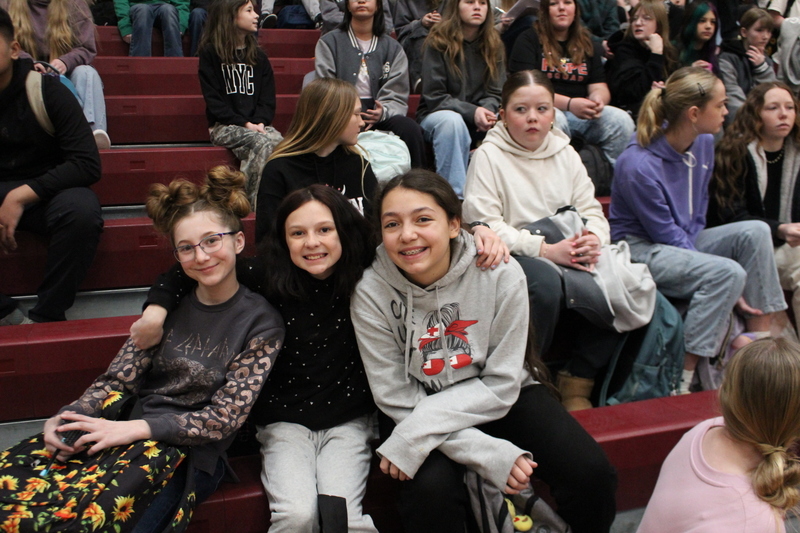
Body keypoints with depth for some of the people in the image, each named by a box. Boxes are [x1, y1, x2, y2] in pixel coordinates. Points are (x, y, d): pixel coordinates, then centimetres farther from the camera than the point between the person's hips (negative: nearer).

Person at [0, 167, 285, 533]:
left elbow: (224, 418, -9)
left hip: (190, 453, -4)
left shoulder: (261, 322, -4)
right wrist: (64, 418, -12)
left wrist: (132, 429, -18)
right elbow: (120, 379, 7)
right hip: (130, 431, 4)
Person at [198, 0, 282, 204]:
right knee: (263, 143, -33)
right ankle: (253, 202, -30)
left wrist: (260, 122, -10)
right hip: (224, 126, -4)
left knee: (280, 142, -29)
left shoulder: (258, 56, 17)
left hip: (258, 124, 4)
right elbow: (213, 101, -4)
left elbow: (268, 99, 11)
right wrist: (244, 123, -15)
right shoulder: (210, 53, 3)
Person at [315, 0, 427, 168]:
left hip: (380, 114, 2)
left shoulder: (392, 47, 15)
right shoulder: (329, 42, 11)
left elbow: (397, 95, 5)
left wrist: (383, 112, -19)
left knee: (409, 127, -28)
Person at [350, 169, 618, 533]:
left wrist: (419, 430, -28)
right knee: (431, 490, -31)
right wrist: (488, 454, -25)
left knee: (591, 475, -18)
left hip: (498, 400, 1)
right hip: (420, 410, -1)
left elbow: (500, 385, -15)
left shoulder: (501, 274, -19)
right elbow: (397, 398, -16)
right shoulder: (371, 294, -19)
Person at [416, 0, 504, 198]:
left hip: (479, 116, 4)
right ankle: (455, 195, -35)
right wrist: (472, 112, -25)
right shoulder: (438, 42, -8)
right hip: (436, 114, -3)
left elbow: (495, 92, 4)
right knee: (452, 121, -38)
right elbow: (433, 96, -12)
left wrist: (487, 111, -21)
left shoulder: (493, 43, 6)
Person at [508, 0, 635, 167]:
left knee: (621, 120, -22)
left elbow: (599, 87, 12)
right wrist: (569, 103, -21)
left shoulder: (589, 45, 18)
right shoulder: (529, 40, 3)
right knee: (553, 119, -38)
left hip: (581, 114, 5)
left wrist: (598, 99, -15)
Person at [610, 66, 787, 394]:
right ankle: (682, 380, -21)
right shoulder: (638, 166, -24)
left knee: (755, 231, -13)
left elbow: (698, 213, 11)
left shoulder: (704, 143, 0)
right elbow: (667, 236, -18)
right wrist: (724, 284, -16)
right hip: (640, 249, -8)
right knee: (728, 273, -28)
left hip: (685, 242, 8)